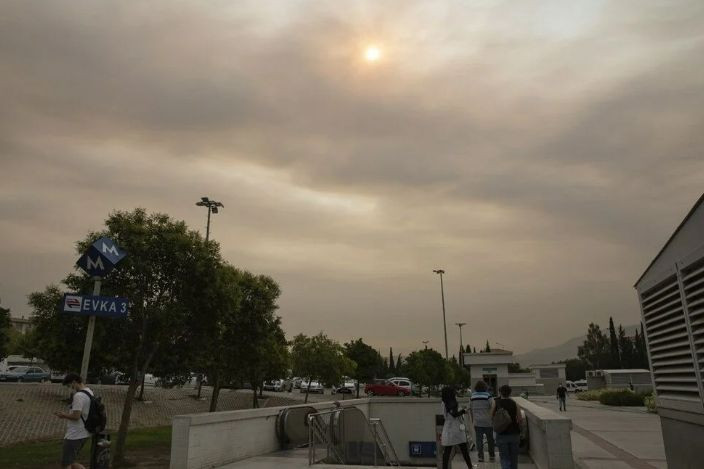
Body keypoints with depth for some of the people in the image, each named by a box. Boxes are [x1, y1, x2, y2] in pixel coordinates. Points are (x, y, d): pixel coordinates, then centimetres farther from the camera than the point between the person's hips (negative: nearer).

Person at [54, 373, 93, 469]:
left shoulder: (78, 395, -20)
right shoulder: (89, 392, 11)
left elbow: (76, 416, -24)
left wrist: (64, 415, -7)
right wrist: (67, 414, 14)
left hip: (74, 436, -10)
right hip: (83, 434, 10)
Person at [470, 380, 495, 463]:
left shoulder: (472, 398, 2)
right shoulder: (488, 397, -8)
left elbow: (470, 410, 10)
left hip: (477, 422, 2)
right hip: (488, 422, -1)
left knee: (479, 440, 5)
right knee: (490, 439, 14)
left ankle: (480, 456, 2)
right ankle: (491, 455, 23)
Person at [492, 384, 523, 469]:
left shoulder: (496, 403, -5)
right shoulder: (514, 403, -2)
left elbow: (492, 417, 1)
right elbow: (520, 419, -6)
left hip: (501, 434, -2)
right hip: (514, 433, 2)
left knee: (504, 458, 4)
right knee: (514, 458, 17)